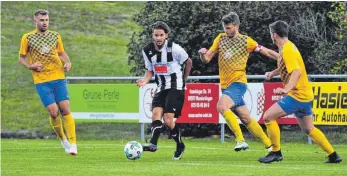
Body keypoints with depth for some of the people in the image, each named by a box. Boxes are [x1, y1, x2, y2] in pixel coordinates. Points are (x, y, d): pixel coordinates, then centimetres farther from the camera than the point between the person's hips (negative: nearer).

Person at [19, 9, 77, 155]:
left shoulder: (55, 36, 10)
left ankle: (72, 144, -5)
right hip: (41, 81, -2)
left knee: (65, 110, -7)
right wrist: (30, 66, -12)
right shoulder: (28, 38, 2)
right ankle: (63, 139, 14)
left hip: (59, 78, 2)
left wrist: (68, 62, 0)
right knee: (54, 112, -10)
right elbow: (21, 57, 8)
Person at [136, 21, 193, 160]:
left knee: (168, 120, -14)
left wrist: (183, 80, 13)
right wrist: (145, 81, -9)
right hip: (161, 87, 5)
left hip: (176, 87, -5)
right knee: (156, 112, -19)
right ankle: (153, 143, -30)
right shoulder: (147, 51, 0)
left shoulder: (174, 48, -15)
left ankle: (180, 146, 6)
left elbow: (188, 62, 2)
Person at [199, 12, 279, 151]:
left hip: (238, 83, -6)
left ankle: (240, 140, -25)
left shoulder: (246, 41, -6)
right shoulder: (220, 39, 7)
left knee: (222, 106, -29)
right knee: (246, 119, 9)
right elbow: (207, 59, 7)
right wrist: (203, 54, -16)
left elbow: (267, 52, 1)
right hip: (225, 85, 6)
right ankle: (269, 144, 21)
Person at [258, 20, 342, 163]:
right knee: (308, 129, 18)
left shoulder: (287, 50, -18)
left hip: (297, 95, -10)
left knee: (268, 117, -12)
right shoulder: (287, 47, 13)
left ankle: (276, 153, -5)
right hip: (305, 96, 10)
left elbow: (297, 72, -32)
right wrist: (272, 73, 16)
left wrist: (286, 89, -44)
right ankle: (333, 155, 20)